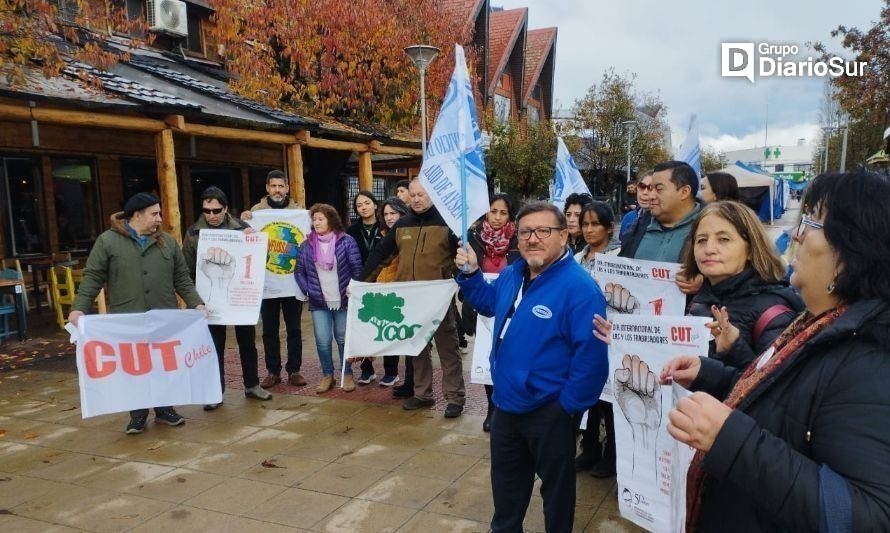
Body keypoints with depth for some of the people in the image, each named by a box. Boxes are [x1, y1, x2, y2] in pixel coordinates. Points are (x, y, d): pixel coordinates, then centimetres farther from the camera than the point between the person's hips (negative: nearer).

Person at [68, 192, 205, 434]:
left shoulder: (167, 242, 8)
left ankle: (165, 409, 25)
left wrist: (196, 303, -2)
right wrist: (79, 308, -14)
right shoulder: (108, 241, -2)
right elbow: (92, 278, -4)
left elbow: (182, 279, 9)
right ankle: (138, 414, 20)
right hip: (127, 319, -3)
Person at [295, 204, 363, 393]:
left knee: (343, 339, 10)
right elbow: (299, 271, 8)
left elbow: (357, 269, -4)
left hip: (343, 300, -2)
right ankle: (327, 375, 17)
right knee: (322, 341, 1)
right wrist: (308, 291, -3)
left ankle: (347, 374, 23)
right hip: (319, 302, 2)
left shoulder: (346, 241, -5)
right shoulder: (306, 245, 4)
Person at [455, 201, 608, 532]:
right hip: (506, 403, 8)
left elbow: (591, 354, -26)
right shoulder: (512, 275, 2)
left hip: (549, 411, -7)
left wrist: (569, 405, -21)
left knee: (556, 485, 16)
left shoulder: (579, 288, -24)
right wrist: (470, 274, 6)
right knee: (506, 480, 25)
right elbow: (490, 304, 21)